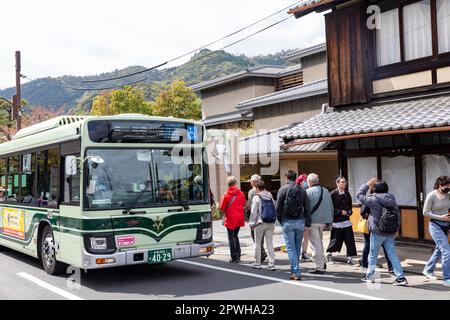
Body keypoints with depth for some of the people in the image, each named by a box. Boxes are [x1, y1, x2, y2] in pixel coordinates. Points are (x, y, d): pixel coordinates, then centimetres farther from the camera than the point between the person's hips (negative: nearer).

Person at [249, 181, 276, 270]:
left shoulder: (256, 197, -9)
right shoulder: (270, 197, 6)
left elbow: (254, 212, -9)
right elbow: (274, 210, 7)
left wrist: (252, 223, -1)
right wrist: (273, 221, 13)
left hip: (260, 223, -4)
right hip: (271, 223, 4)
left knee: (258, 243, 8)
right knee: (270, 243, 7)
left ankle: (257, 263, 15)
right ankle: (271, 263, 3)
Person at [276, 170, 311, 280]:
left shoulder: (282, 190, -3)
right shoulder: (302, 190, 6)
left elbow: (278, 208, -3)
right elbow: (307, 208, 4)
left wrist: (280, 220, 10)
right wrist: (308, 223, 7)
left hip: (287, 222, -3)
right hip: (300, 222, 3)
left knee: (291, 248, -1)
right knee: (297, 247, 14)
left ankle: (296, 272, -6)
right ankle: (294, 269, 23)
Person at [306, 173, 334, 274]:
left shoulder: (308, 191, -10)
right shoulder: (326, 191, 11)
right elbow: (331, 207, 14)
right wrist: (329, 220, 20)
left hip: (313, 221, -6)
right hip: (324, 221, 6)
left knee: (316, 244, -1)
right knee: (319, 241, 21)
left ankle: (319, 267, 1)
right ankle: (322, 263, 23)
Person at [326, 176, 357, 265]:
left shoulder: (347, 194, 7)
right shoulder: (333, 194, -10)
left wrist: (349, 211, 0)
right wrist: (340, 212, -16)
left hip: (346, 220, 5)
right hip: (336, 221, -5)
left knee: (350, 240, -2)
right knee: (336, 240, 4)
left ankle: (350, 258, 5)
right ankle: (329, 253, 30)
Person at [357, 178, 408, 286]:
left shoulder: (374, 199, -14)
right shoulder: (391, 199, 4)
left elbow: (359, 195, -5)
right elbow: (397, 214, 9)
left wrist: (367, 184, 2)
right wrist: (395, 229, 16)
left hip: (377, 232, -5)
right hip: (390, 233, 5)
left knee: (373, 255, 10)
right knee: (393, 255, 6)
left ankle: (370, 276, 22)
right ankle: (401, 277, 1)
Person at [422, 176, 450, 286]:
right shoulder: (431, 196, -15)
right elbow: (425, 212, -12)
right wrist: (440, 217, -17)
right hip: (435, 226, -6)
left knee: (439, 250, 18)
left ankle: (428, 270, 39)